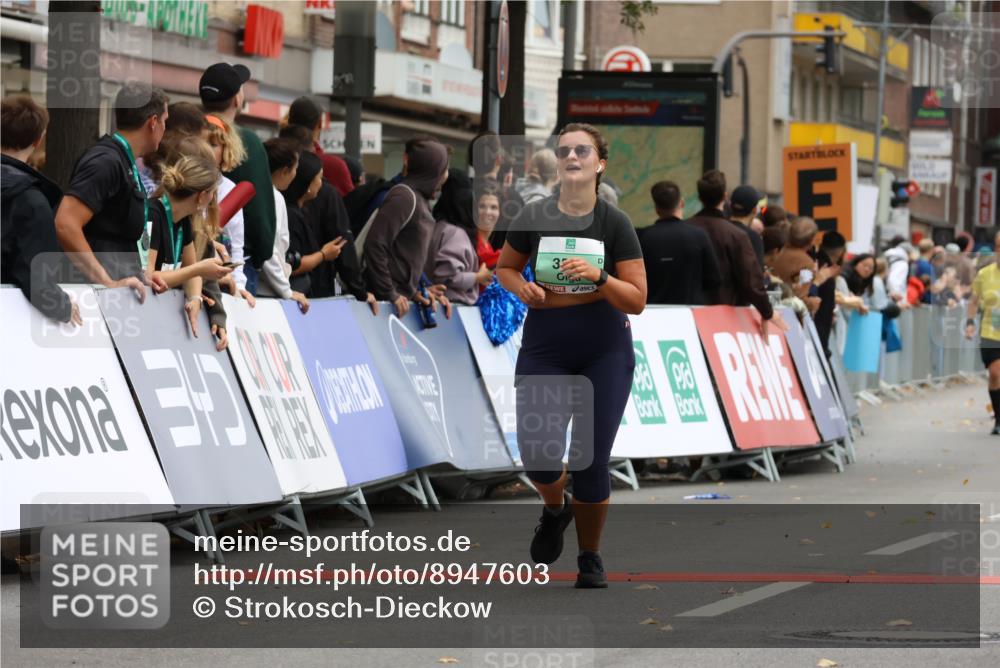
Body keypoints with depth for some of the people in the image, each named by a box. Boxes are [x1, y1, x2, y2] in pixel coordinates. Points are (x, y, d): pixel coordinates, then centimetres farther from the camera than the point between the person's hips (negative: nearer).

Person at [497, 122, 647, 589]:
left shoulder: (615, 224, -8)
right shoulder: (533, 217, -5)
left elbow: (637, 300, -8)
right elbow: (505, 267, 12)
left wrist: (599, 277, -25)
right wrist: (521, 287, -9)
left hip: (605, 353, -1)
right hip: (544, 351, 1)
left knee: (591, 462, -3)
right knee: (538, 454, -12)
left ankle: (591, 558, 20)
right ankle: (554, 511, 25)